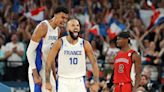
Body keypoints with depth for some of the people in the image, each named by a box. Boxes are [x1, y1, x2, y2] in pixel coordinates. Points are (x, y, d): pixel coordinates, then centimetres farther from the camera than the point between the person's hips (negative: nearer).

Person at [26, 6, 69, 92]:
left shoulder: (58, 30, 9)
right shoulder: (43, 27, -17)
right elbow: (30, 51, -19)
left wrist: (54, 72, 17)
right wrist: (35, 75, -22)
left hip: (48, 69, 9)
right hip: (38, 69, -9)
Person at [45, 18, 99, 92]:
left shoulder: (85, 44, -2)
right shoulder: (60, 43, -6)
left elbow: (94, 62, 4)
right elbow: (49, 61, -3)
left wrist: (96, 83, -1)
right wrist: (47, 82, -6)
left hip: (79, 81, 2)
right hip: (64, 81, -2)